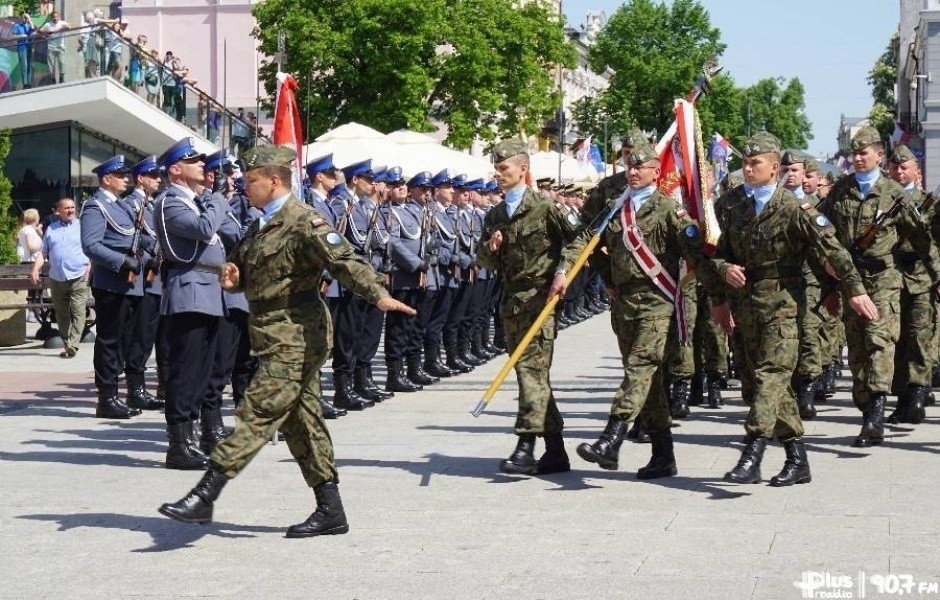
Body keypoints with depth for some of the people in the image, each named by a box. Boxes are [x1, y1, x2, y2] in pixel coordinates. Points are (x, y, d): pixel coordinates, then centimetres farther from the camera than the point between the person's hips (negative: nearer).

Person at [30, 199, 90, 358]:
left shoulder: (82, 226, 6)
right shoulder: (51, 229, 15)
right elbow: (43, 252, 15)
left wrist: (90, 268, -11)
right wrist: (35, 270, 1)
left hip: (78, 278, -4)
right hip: (57, 279, 4)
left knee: (78, 312, -13)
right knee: (62, 315, 7)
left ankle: (72, 345, -18)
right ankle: (66, 344, 13)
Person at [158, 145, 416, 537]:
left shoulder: (303, 222, -13)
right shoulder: (262, 226, 17)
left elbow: (344, 259, -24)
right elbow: (247, 272, 27)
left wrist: (378, 295, -38)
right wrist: (232, 277, 3)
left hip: (296, 337, -10)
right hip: (279, 338, 10)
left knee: (257, 413, -10)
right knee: (301, 421, 11)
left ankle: (204, 496, -11)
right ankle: (330, 511, 16)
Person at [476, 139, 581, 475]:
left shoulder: (544, 209, -5)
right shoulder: (493, 217, 15)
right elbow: (485, 262, 14)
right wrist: (489, 250, -5)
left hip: (539, 298, -7)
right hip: (511, 301, 7)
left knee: (531, 369, -15)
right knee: (533, 374, 9)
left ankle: (526, 448, -18)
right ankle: (555, 451, 16)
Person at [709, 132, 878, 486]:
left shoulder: (792, 209, -8)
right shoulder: (728, 205, 6)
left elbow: (831, 250, -9)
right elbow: (714, 250, 16)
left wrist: (855, 289, -11)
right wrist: (724, 269, -3)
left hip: (780, 302, -6)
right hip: (743, 302, 6)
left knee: (770, 376, -15)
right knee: (754, 380, 7)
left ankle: (751, 458, -21)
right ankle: (797, 461, 16)